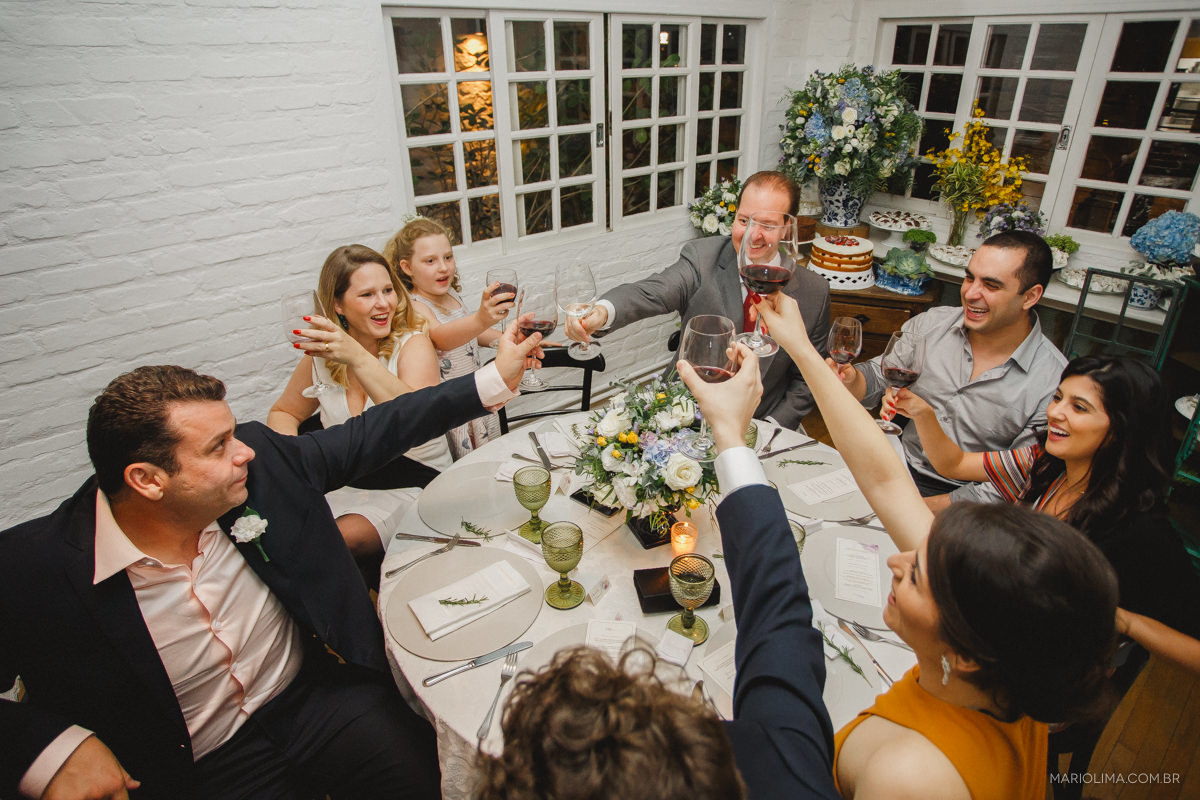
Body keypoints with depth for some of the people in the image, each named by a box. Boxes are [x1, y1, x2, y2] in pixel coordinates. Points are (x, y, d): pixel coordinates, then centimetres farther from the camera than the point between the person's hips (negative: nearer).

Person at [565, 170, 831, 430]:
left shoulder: (814, 292, -5)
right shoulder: (702, 258, -10)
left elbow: (805, 379, 4)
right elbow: (652, 293, -29)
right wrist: (603, 312, -50)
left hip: (764, 425, 2)